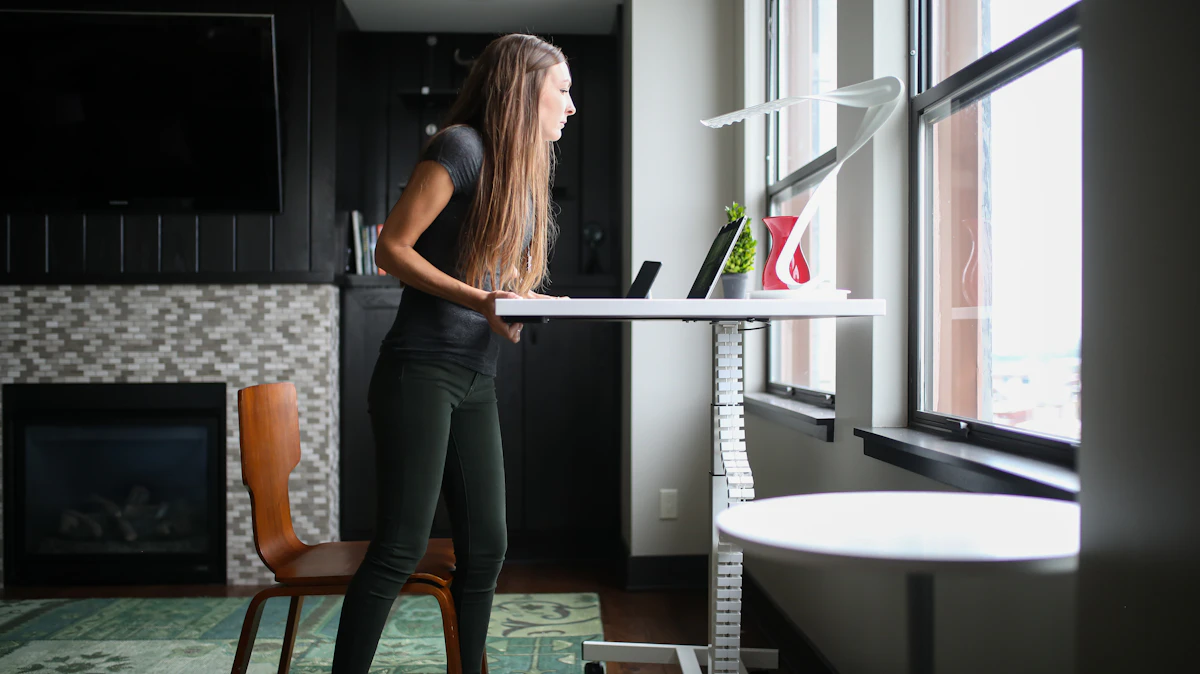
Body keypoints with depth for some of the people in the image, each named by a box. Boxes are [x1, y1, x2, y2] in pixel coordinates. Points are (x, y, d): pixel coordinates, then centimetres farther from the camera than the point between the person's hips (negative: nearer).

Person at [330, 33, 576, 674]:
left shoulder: (522, 171, 19)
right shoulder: (462, 146, -7)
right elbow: (391, 248, -11)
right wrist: (480, 300, -20)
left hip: (476, 381, 8)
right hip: (420, 371, -8)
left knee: (485, 548, 9)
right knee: (401, 544, -9)